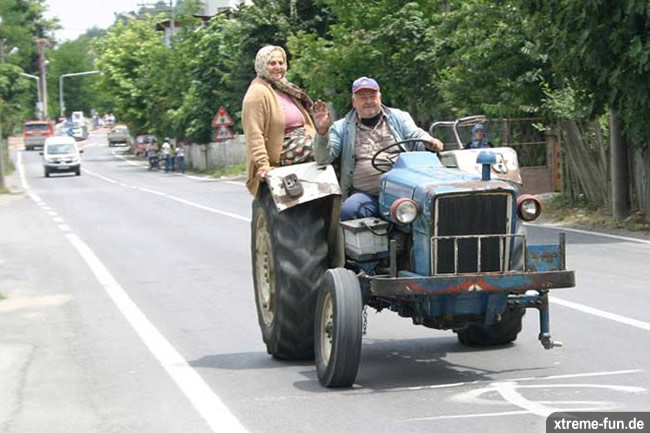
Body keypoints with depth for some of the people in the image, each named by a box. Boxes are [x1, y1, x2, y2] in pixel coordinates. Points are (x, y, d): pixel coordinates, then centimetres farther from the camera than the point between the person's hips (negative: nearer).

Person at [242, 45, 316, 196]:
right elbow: (254, 133, -13)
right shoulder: (258, 92, -5)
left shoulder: (286, 90, 22)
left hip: (302, 145, 9)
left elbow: (304, 123, 25)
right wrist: (262, 164, -22)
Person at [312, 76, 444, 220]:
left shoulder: (399, 118, 18)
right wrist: (322, 132, -16)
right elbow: (323, 158, 5)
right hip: (364, 195, 0)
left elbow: (417, 137, 8)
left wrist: (430, 142, -17)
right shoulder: (342, 128, 14)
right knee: (347, 211, -34)